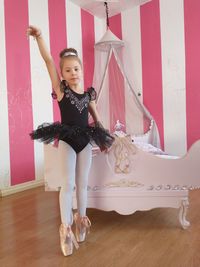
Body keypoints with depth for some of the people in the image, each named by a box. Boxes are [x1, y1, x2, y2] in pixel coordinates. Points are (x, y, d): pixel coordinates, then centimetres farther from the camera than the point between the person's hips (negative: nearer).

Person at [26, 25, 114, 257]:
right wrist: (39, 36, -24)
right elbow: (48, 61, -16)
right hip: (66, 141, -3)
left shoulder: (89, 94, 4)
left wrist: (102, 139, 15)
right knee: (68, 184, -3)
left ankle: (81, 219, 31)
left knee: (82, 183, 13)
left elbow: (96, 118, 15)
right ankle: (65, 228, 8)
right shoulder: (61, 90, -5)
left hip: (85, 141, 4)